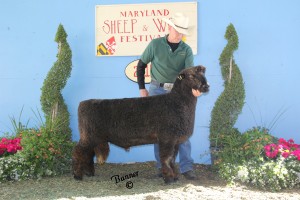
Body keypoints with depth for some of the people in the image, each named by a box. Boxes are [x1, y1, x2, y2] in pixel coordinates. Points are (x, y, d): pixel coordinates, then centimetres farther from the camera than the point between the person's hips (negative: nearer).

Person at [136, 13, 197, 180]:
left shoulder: (187, 50, 0)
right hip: (157, 91, -1)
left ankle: (186, 167, 1)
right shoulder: (155, 44, -2)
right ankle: (163, 166, 13)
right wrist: (142, 88, 1)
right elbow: (141, 65, 6)